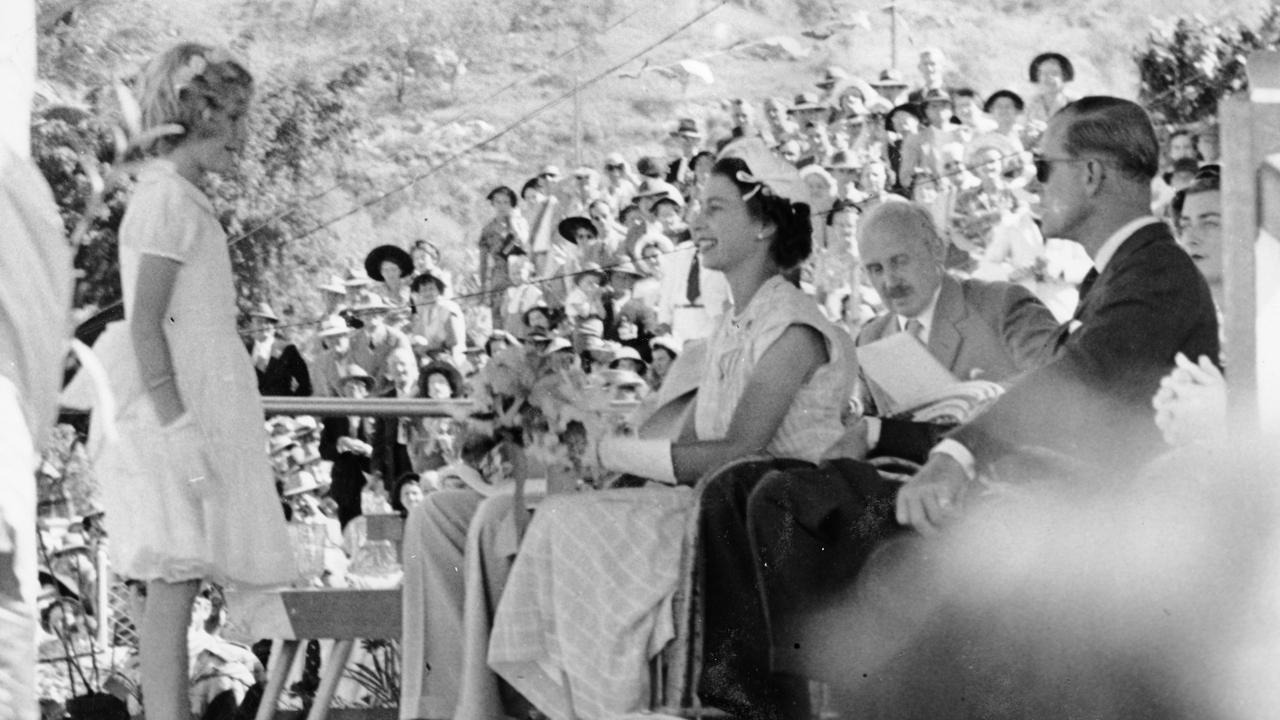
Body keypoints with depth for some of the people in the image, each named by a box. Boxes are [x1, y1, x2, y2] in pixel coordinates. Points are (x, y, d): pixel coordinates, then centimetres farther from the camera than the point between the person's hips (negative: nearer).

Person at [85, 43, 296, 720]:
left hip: (190, 410, 10)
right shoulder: (167, 196, -11)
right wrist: (177, 426, -23)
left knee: (176, 588, 9)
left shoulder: (178, 196, 18)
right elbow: (145, 325, -18)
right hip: (172, 414, -10)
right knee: (172, 586, -10)